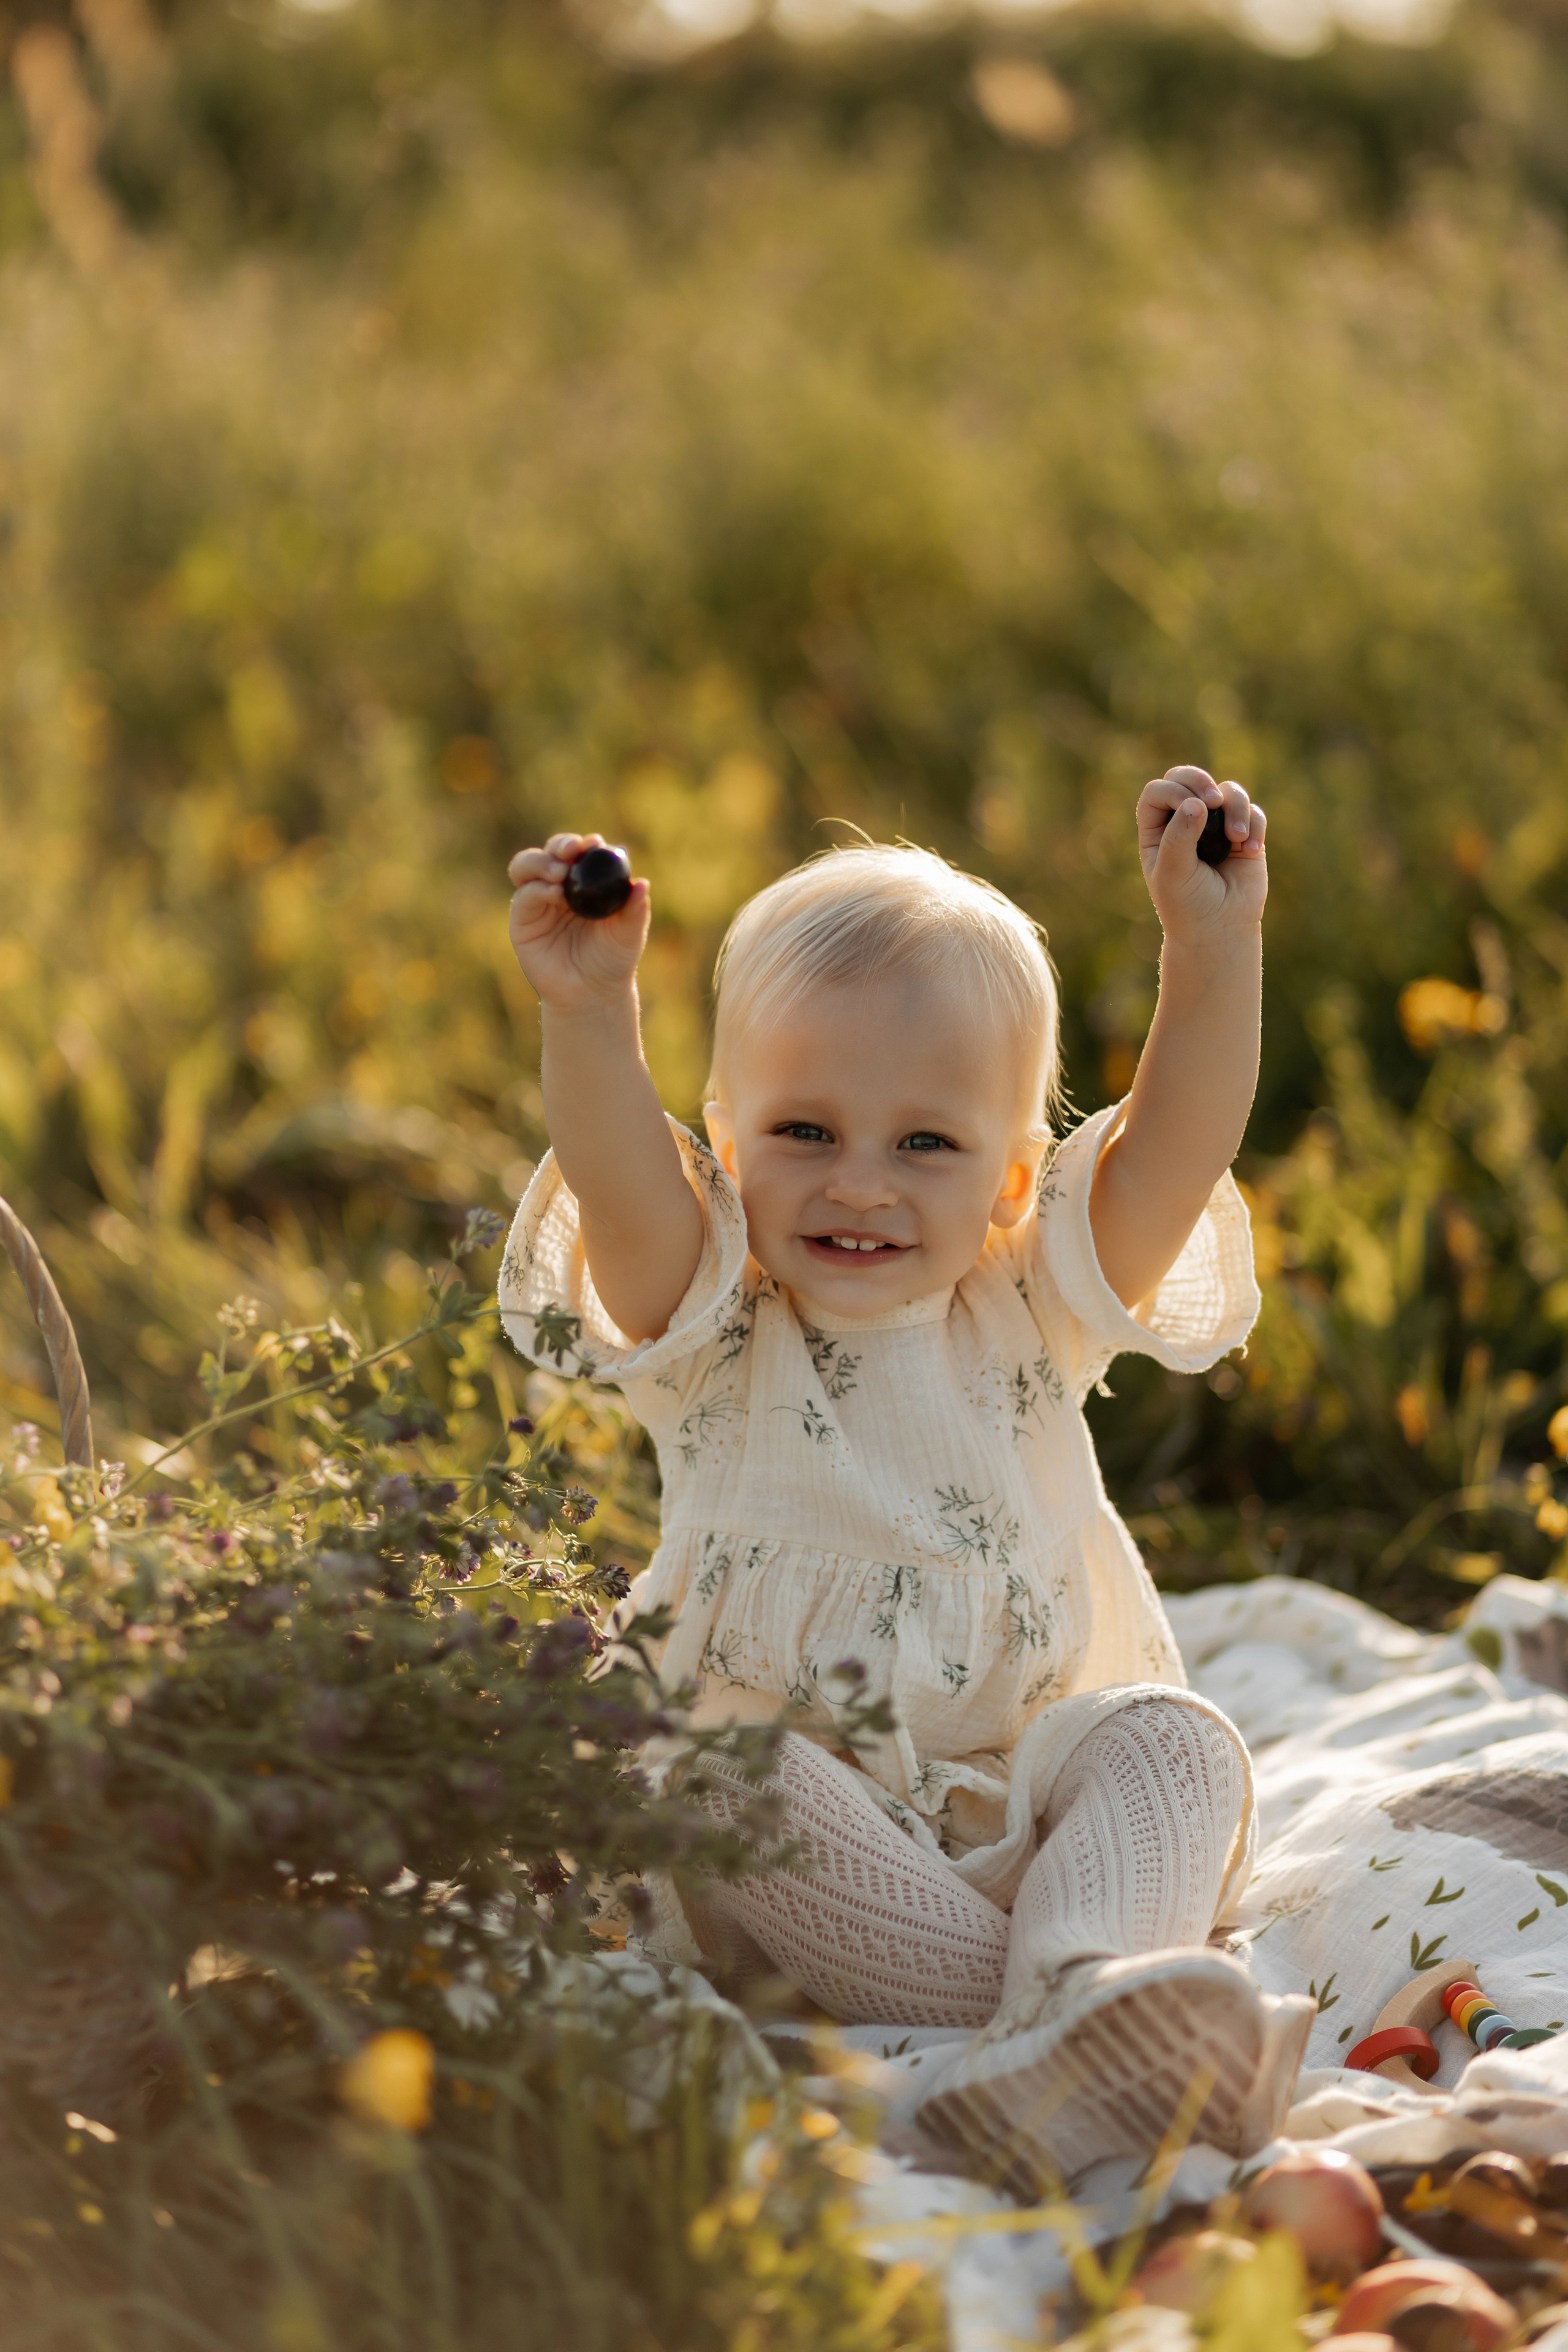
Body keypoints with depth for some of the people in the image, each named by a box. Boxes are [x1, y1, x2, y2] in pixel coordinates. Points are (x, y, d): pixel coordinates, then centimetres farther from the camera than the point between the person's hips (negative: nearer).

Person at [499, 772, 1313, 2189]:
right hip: (794, 1860, -2)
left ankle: (1087, 1990, -50)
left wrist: (1215, 946, -21)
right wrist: (591, 1019, -37)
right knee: (729, 1777, -31)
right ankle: (1078, 2011, -39)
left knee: (1173, 1739, -23)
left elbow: (1174, 1153, -9)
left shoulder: (1030, 1317, 6)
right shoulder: (715, 1339, 0)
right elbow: (625, 1194, -20)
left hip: (1025, 1820, 2)